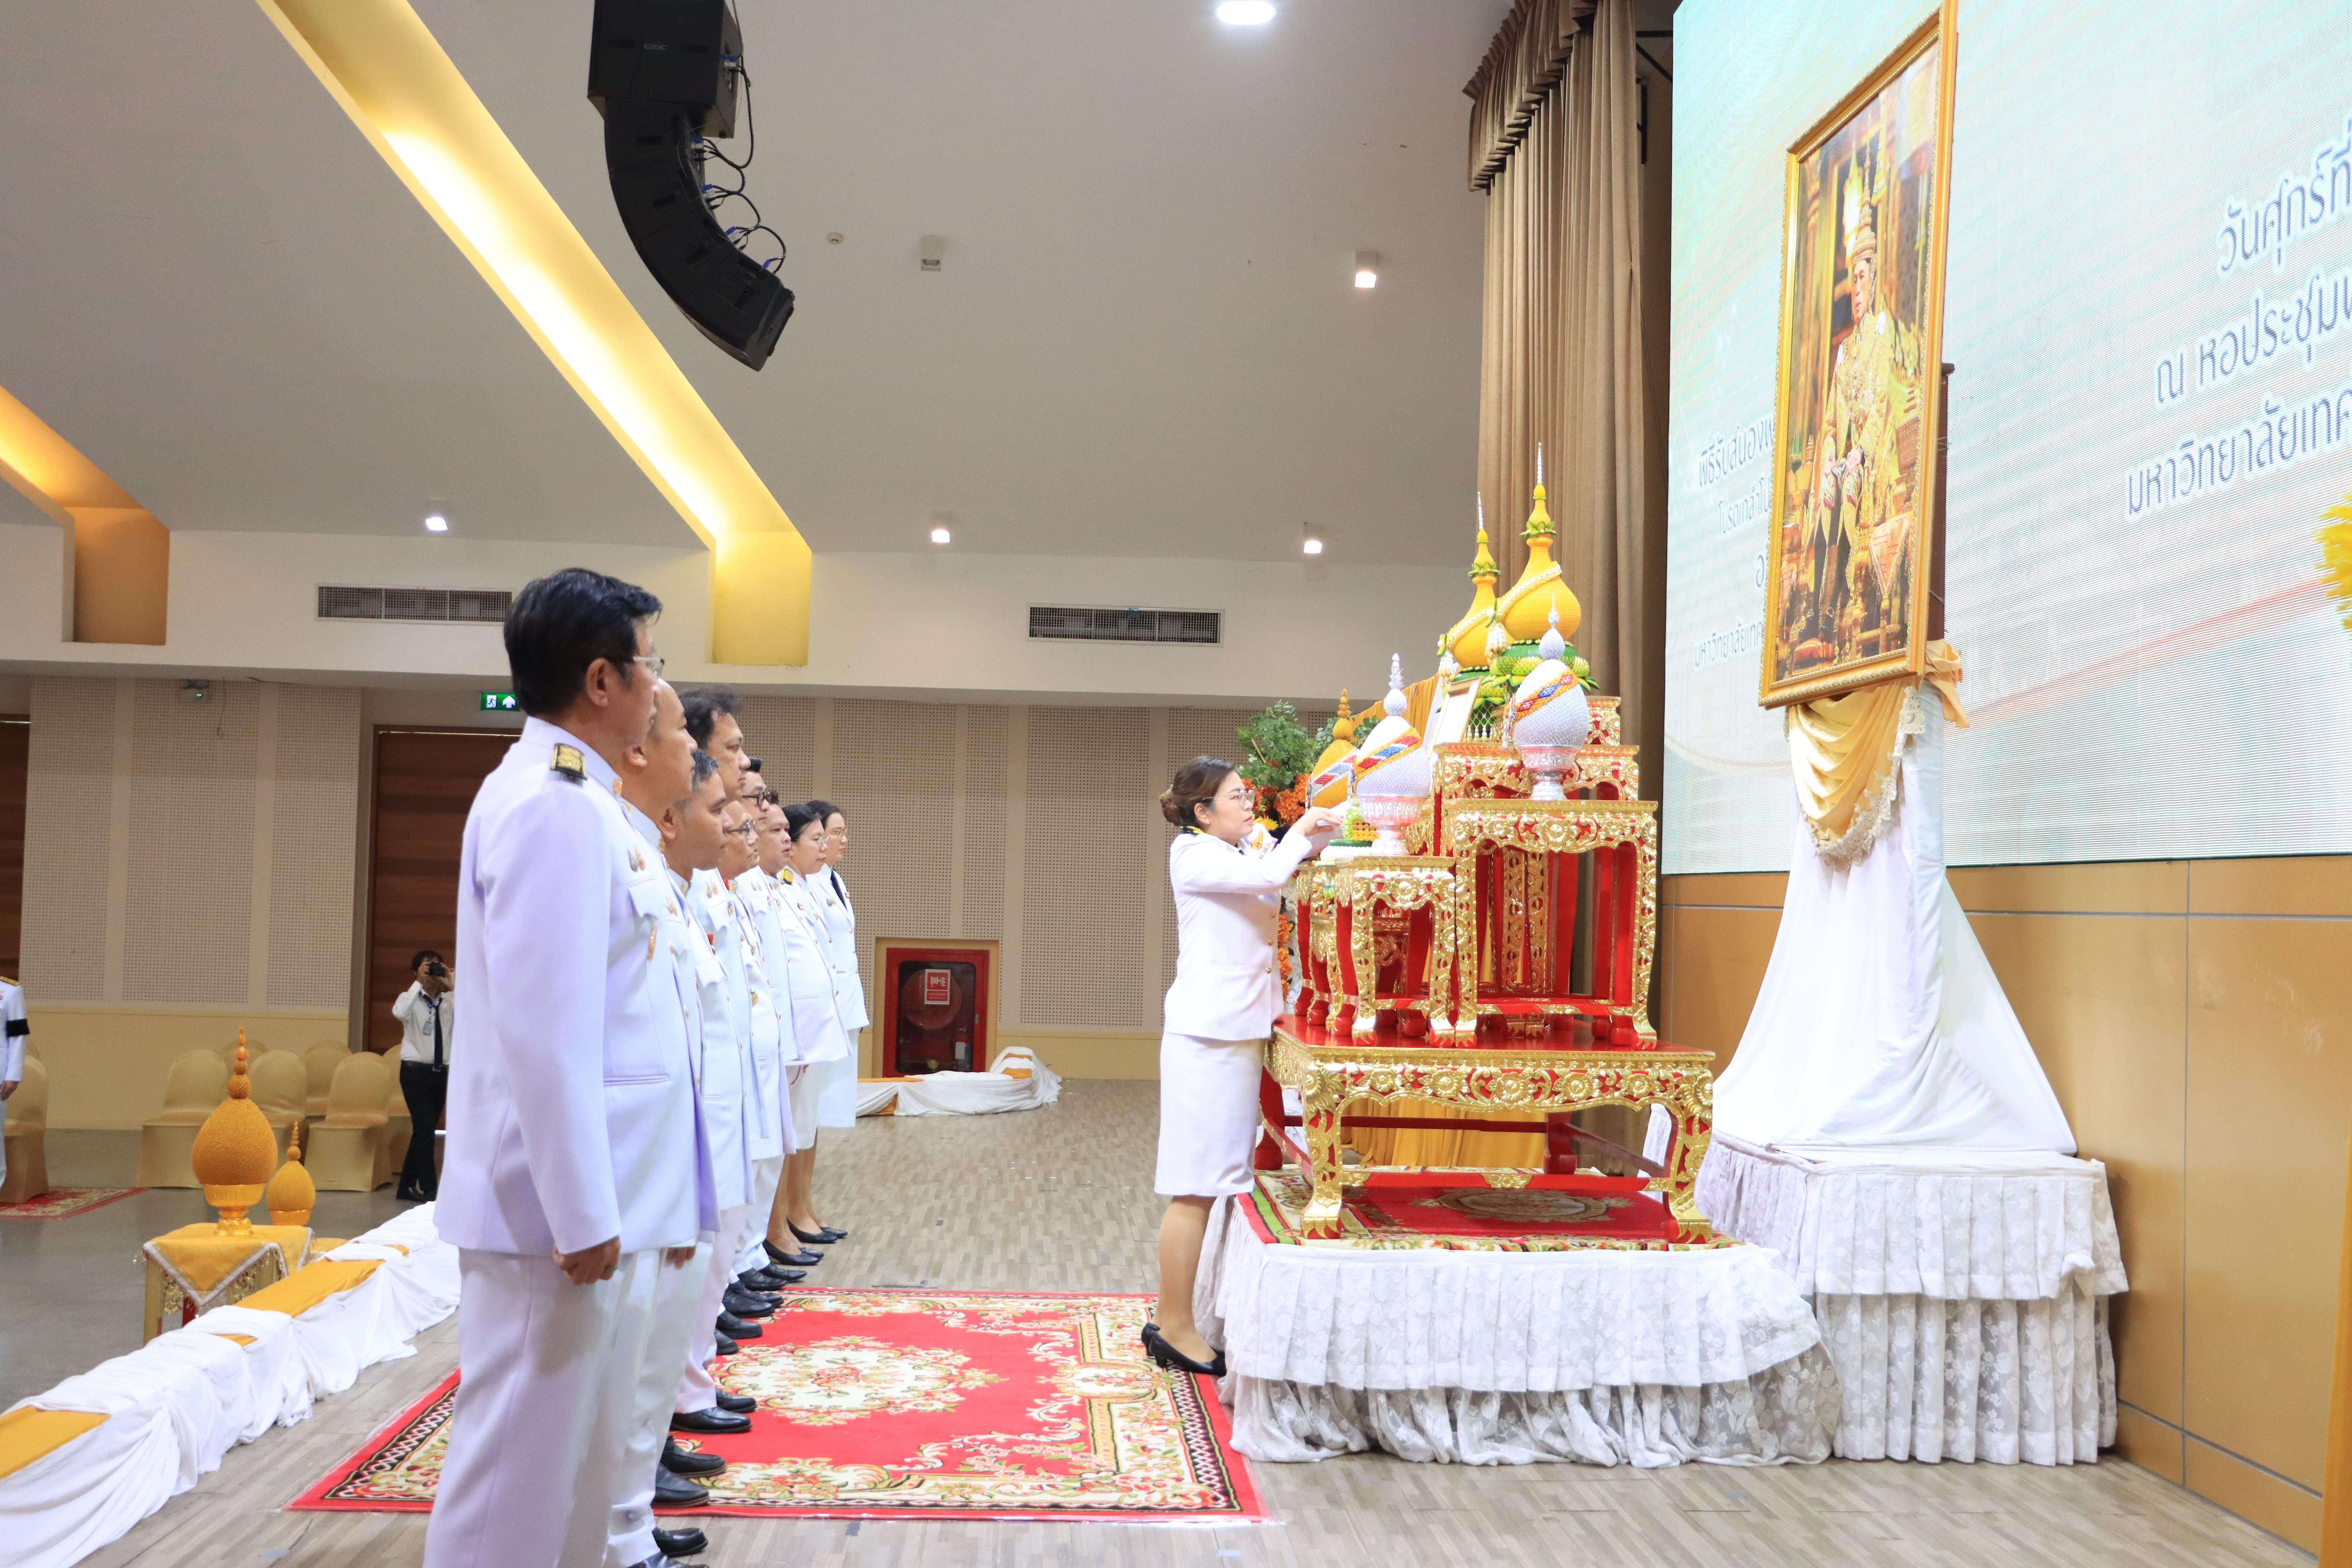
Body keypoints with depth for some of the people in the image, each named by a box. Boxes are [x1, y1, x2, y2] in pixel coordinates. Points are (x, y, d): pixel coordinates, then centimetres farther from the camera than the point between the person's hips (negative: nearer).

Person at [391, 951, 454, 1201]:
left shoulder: (449, 1002, 4)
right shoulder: (410, 999, -5)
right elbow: (399, 1013, -29)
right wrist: (419, 983, -24)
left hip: (441, 1072, 4)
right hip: (416, 1071, -4)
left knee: (424, 1130, 11)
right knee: (425, 1129, -11)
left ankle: (407, 1187, 22)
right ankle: (429, 1189, -7)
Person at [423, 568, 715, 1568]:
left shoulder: (570, 798, 13)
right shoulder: (556, 808, -18)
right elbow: (545, 1032, -24)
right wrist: (581, 1214, -21)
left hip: (594, 1195, 10)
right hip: (558, 1204, -10)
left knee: (579, 1451, 19)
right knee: (523, 1458, 2)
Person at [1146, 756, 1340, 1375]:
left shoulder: (1238, 855, 19)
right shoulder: (1193, 852, -8)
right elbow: (1268, 877, -20)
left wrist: (1317, 838, 5)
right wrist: (1302, 830, -5)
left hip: (1238, 1033, 9)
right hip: (1207, 1033, -9)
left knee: (1221, 1184, 9)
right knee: (1198, 1188, -6)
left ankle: (1178, 1321, 15)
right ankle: (1174, 1327, 1)